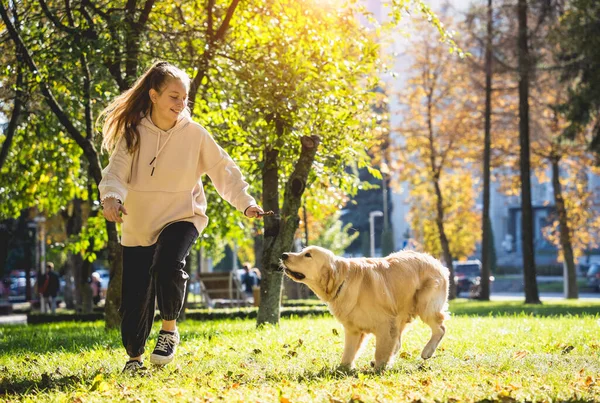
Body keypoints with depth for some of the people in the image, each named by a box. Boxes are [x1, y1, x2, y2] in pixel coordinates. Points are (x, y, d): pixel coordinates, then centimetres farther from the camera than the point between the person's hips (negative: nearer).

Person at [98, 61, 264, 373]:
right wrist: (112, 197, -35)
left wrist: (246, 203, -13)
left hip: (181, 217, -1)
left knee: (168, 265, -32)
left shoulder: (194, 133, -4)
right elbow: (115, 172, -13)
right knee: (135, 298, 1)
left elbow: (223, 170, 0)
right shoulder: (133, 133, -4)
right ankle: (134, 356, 27)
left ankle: (170, 329, -7)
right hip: (138, 225, 1)